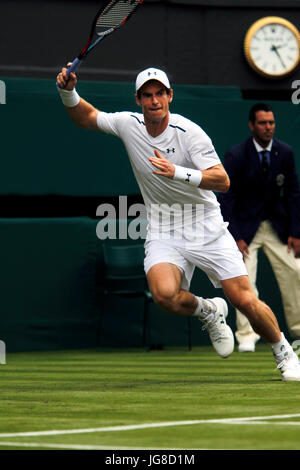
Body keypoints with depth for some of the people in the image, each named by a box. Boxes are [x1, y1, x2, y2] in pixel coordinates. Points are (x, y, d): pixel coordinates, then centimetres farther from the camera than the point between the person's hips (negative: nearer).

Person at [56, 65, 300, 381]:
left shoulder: (189, 133, -14)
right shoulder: (129, 124, -1)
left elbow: (222, 180, -23)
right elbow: (85, 117, 15)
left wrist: (178, 173, -36)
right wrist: (68, 91, -5)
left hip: (208, 229, -2)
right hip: (163, 234, 2)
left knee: (244, 301, -10)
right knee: (165, 295, -28)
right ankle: (208, 311, 5)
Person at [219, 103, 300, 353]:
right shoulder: (236, 155, -14)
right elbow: (226, 198, -12)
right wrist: (235, 237, -19)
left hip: (277, 225, 3)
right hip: (245, 225, -3)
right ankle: (247, 335, -10)